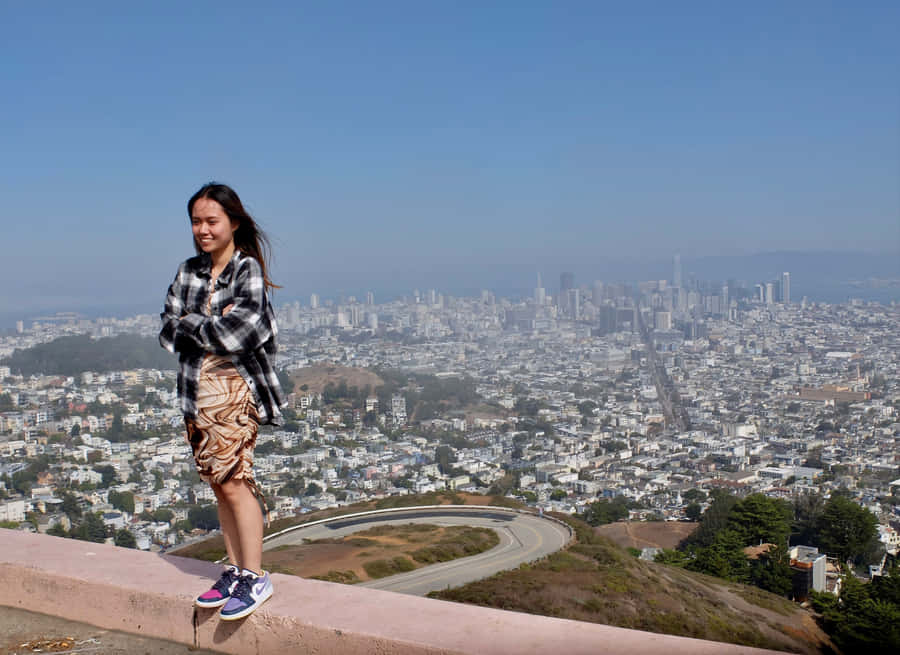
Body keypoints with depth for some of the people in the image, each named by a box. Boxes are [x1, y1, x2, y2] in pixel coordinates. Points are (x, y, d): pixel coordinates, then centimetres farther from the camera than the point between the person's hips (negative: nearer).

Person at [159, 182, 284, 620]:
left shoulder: (248, 269, -7)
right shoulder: (188, 272, 12)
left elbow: (236, 333, -17)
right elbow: (168, 333, 5)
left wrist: (191, 323, -4)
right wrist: (213, 325, -9)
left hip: (235, 387, -6)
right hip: (196, 388, 6)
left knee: (233, 481, -9)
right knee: (218, 485, 10)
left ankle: (255, 578, 0)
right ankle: (235, 571, 19)